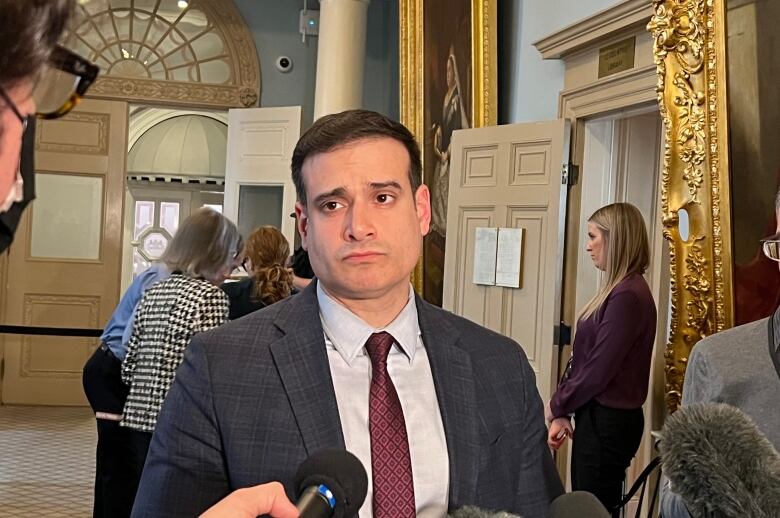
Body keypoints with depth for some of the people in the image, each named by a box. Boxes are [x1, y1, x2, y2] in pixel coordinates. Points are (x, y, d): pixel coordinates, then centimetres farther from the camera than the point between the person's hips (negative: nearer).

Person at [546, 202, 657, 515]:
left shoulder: (627, 296, -20)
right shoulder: (618, 291, 11)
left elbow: (599, 370, -20)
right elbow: (584, 360, 11)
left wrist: (557, 406, -5)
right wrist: (563, 412, 3)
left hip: (608, 422, -9)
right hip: (598, 417, 9)